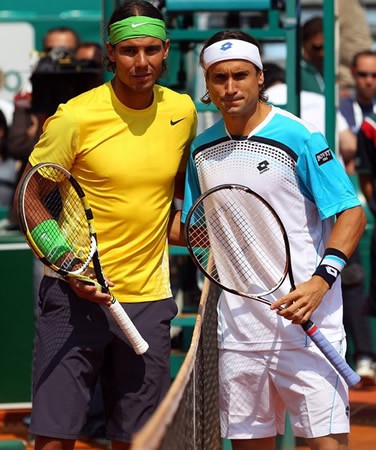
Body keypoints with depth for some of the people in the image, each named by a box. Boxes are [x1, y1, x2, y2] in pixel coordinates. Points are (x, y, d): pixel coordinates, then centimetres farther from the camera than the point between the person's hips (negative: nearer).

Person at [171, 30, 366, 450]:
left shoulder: (298, 138, -8)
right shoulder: (202, 150, 11)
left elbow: (351, 213, -9)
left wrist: (322, 279, -22)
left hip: (304, 320, -5)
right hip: (237, 328, 6)